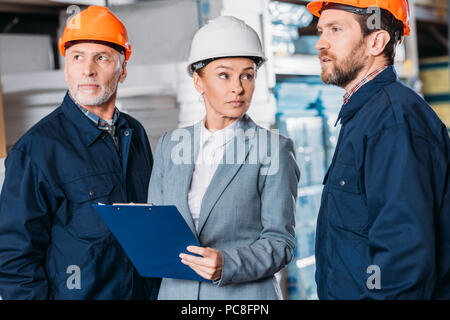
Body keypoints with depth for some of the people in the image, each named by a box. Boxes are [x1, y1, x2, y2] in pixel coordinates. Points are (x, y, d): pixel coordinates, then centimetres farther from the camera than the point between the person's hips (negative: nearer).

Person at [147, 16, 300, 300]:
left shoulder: (275, 149, -5)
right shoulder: (171, 145, 7)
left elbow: (280, 241, -8)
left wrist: (226, 264, -24)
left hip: (246, 295, -3)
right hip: (176, 291, 3)